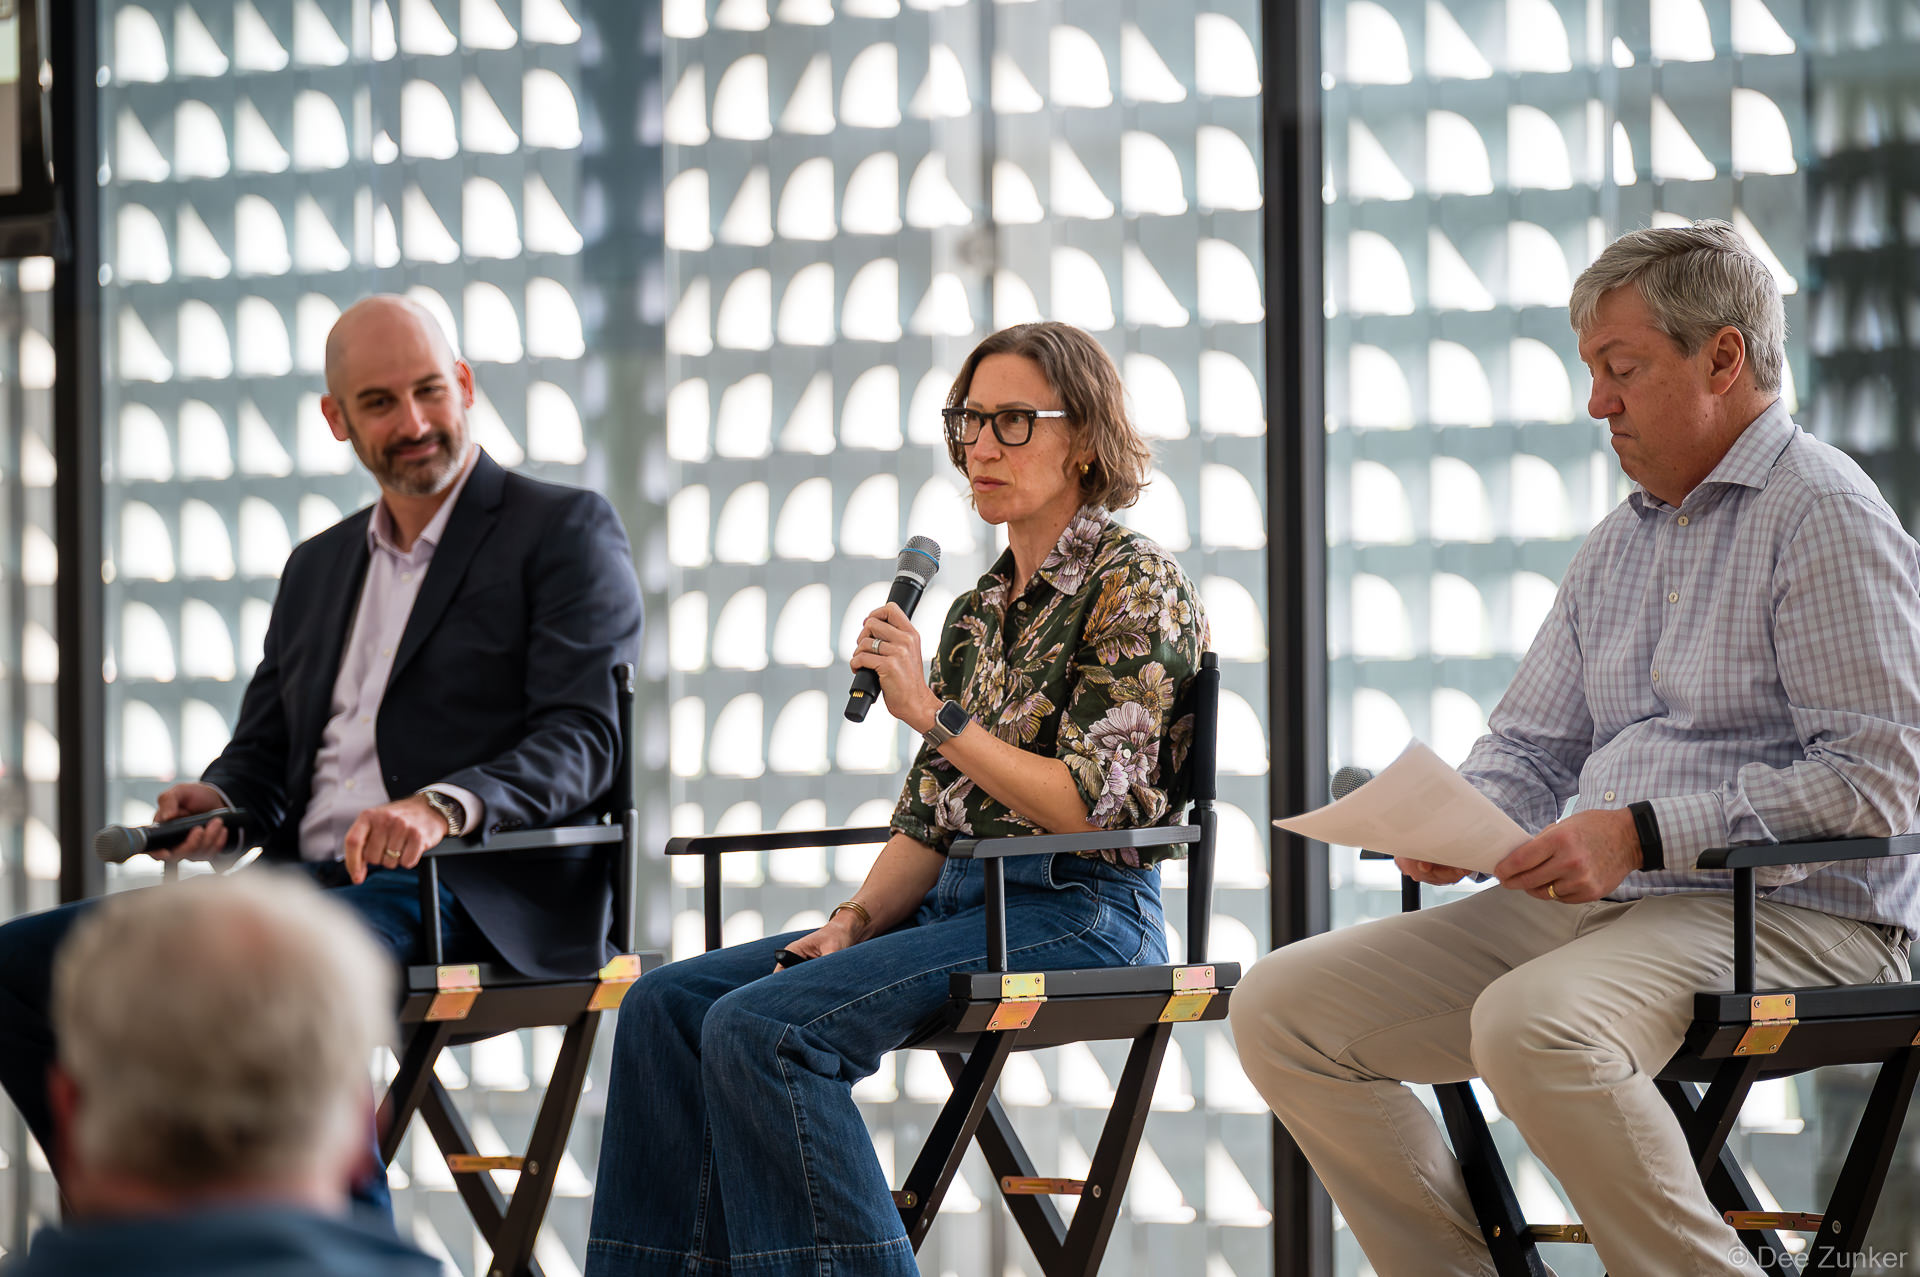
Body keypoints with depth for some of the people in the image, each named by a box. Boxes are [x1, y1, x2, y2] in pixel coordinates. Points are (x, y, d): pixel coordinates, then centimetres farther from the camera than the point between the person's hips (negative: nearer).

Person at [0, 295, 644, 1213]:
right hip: (308, 887, 7)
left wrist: (444, 806, -27)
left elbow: (584, 740, -9)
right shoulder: (318, 567, 25)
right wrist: (218, 801, 0)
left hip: (466, 894, -7)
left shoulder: (566, 532, 4)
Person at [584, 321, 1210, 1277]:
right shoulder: (978, 610, 19)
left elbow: (1086, 805, -15)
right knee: (666, 1004, -7)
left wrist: (931, 712, -17)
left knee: (762, 1026, -27)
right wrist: (854, 922, 0)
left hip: (1078, 916, -9)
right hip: (958, 903, 9)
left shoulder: (1135, 584, -5)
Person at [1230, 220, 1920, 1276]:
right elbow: (1529, 745, 24)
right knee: (1280, 1008, -1)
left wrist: (1643, 835, -20)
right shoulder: (1619, 543, 22)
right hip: (1589, 906, 9)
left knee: (1531, 1026, -38)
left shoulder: (1826, 515, -6)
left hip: (1781, 913, -9)